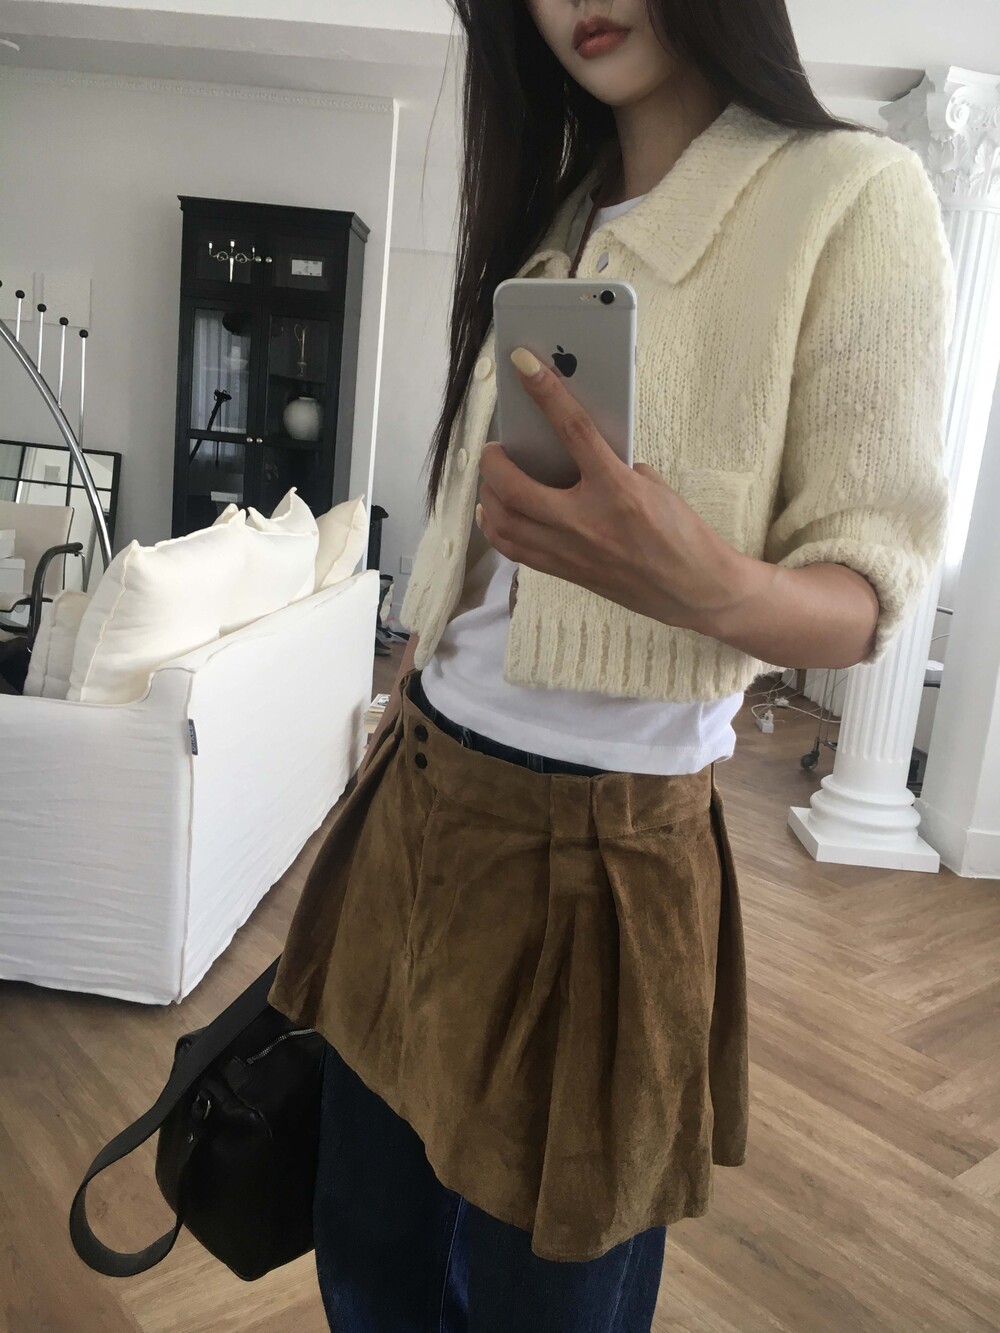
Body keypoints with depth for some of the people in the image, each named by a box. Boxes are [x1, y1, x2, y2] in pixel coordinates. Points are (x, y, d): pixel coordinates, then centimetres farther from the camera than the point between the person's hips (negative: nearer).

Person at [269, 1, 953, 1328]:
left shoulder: (853, 195, -6)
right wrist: (399, 724, 17)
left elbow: (872, 584, -10)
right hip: (418, 794, 6)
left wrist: (707, 583, -31)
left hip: (604, 836, -5)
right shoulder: (541, 221, 13)